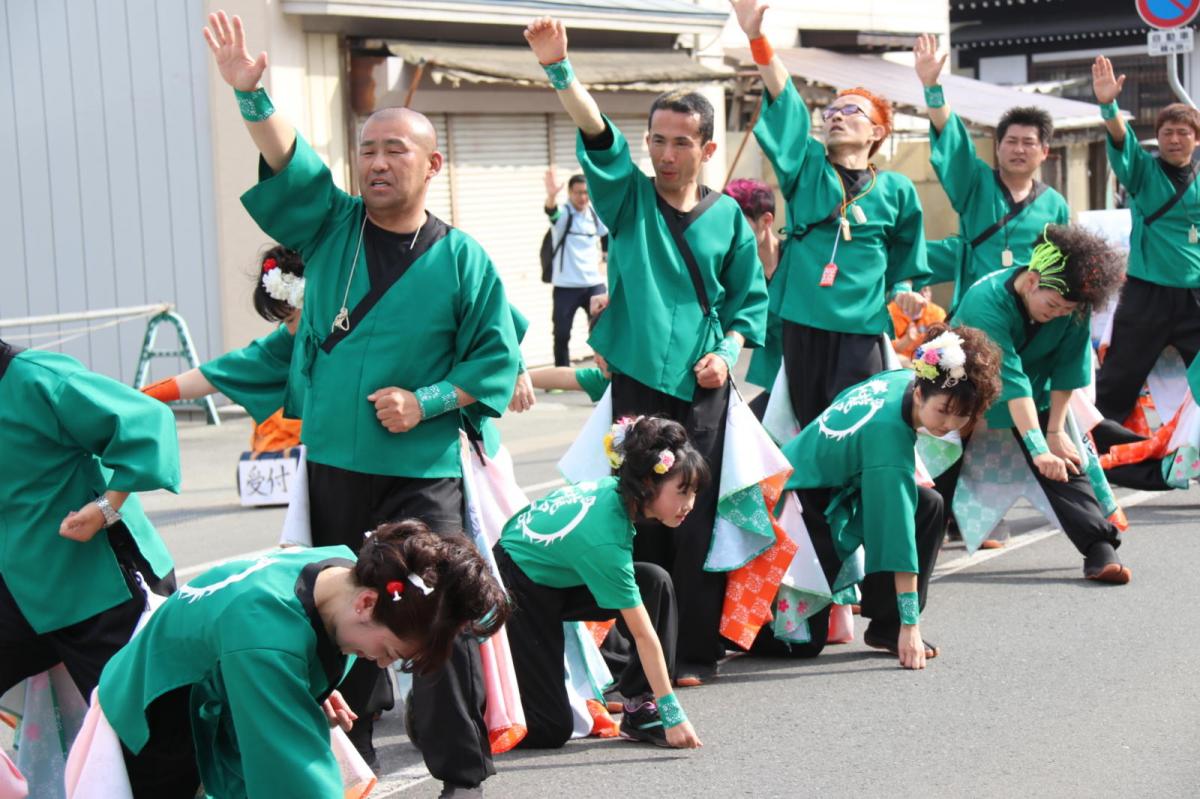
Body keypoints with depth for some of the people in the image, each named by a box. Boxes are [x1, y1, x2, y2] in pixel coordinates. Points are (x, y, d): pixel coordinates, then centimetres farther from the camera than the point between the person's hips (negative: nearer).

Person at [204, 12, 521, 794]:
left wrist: (425, 401, -14)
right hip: (329, 464, 4)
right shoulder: (329, 226, 5)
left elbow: (497, 357, -2)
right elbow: (288, 164, -10)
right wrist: (251, 94, -26)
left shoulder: (462, 258, -2)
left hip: (421, 472, -3)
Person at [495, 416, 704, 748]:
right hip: (516, 592, -9)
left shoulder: (613, 489, -14)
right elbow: (643, 634, -31)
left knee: (656, 582, -13)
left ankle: (639, 707, -5)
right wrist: (673, 714, -26)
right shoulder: (605, 541, -35)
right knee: (550, 730, -9)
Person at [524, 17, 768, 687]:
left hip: (701, 386, 0)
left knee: (695, 521, 0)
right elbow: (597, 136, -11)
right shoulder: (629, 198, 5)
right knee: (641, 518, 1)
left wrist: (729, 351, -4)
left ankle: (698, 652, 9)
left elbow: (750, 298, 13)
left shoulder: (727, 216, 7)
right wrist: (560, 70, -25)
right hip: (637, 377, 0)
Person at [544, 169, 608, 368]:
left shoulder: (595, 213, 3)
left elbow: (607, 235, 23)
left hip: (594, 282, 3)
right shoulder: (563, 213, -10)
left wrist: (605, 258, 13)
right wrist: (551, 195, -58)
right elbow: (551, 211, -36)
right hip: (566, 285, -3)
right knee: (561, 334, 2)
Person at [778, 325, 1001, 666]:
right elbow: (898, 533, -31)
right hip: (801, 508, -9)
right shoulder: (888, 436, -32)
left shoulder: (900, 378, -10)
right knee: (804, 642, -11)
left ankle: (887, 626, 3)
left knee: (929, 507, -3)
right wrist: (910, 624, -28)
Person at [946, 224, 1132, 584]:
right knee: (939, 475, -3)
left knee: (1066, 461, -12)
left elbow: (1068, 368, -12)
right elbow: (1011, 379, -44)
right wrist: (1038, 448, -48)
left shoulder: (1073, 305, -24)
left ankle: (1101, 549, -17)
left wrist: (1056, 431, -14)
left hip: (1035, 395, 3)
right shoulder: (986, 301, -38)